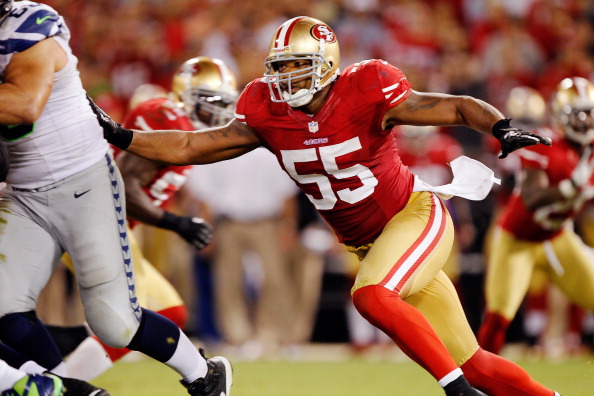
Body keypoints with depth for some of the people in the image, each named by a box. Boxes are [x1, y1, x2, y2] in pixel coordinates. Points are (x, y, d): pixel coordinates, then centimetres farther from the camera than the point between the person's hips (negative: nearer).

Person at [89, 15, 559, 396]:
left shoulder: (366, 95, -20)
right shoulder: (268, 116, -5)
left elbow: (459, 107, -17)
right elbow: (191, 148, -1)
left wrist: (502, 128, -35)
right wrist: (120, 136, -8)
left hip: (416, 215, -5)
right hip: (368, 243, 5)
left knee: (372, 295, -32)